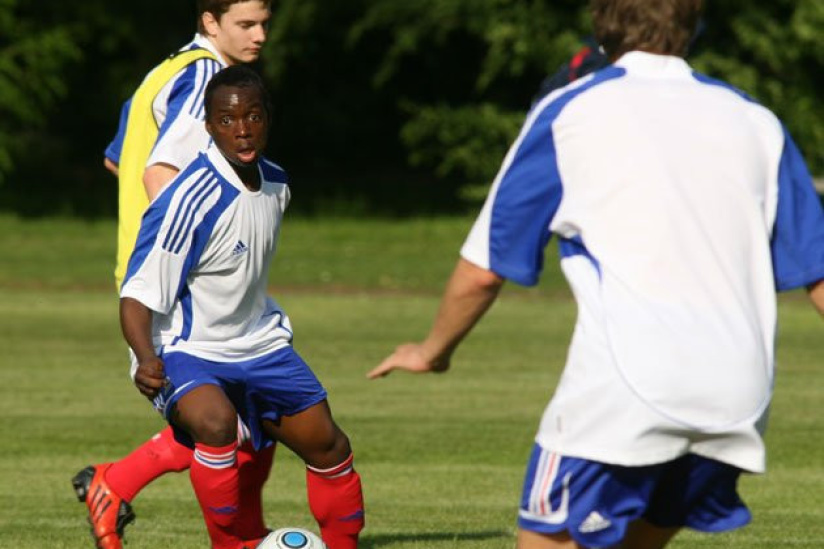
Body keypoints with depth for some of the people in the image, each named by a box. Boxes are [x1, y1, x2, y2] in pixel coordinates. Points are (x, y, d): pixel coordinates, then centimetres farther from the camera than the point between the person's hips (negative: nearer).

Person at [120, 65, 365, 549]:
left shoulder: (276, 184, -1)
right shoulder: (189, 200, -25)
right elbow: (139, 296, -26)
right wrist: (147, 360, -41)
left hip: (259, 345, 8)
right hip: (186, 351, -8)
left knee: (330, 447, 11)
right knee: (216, 422, -37)